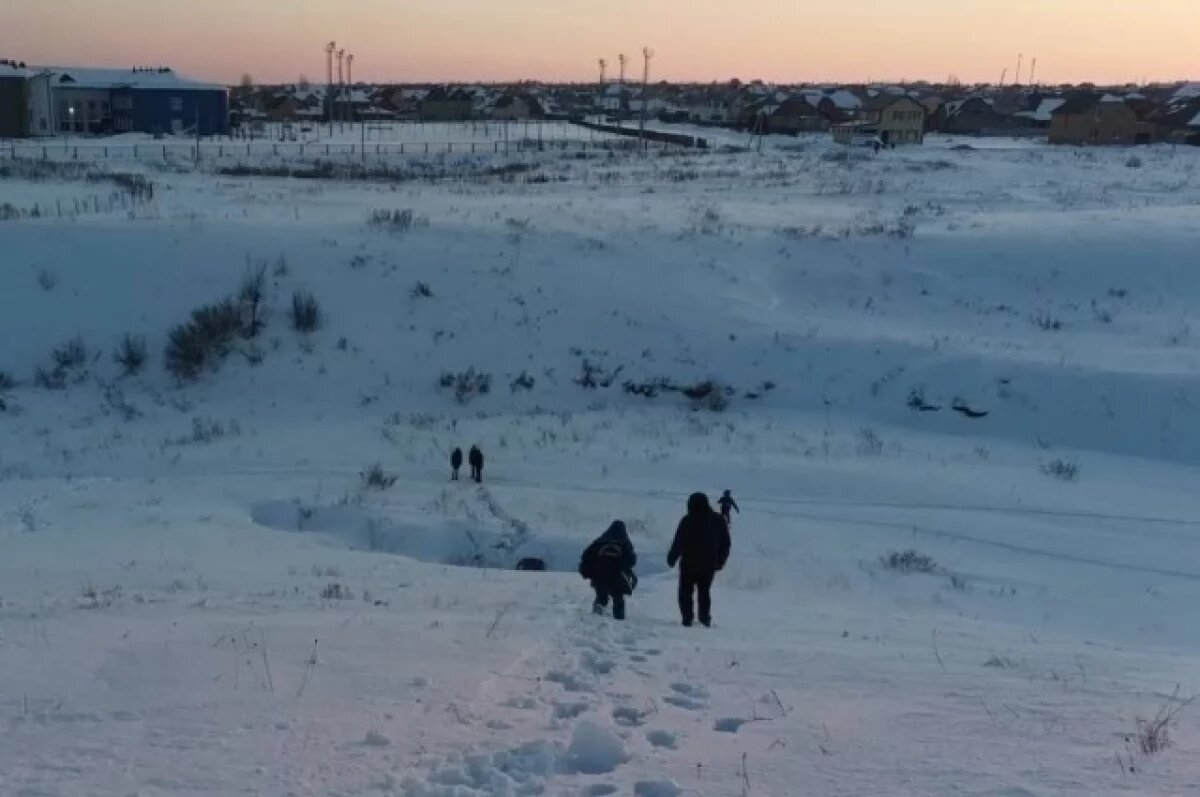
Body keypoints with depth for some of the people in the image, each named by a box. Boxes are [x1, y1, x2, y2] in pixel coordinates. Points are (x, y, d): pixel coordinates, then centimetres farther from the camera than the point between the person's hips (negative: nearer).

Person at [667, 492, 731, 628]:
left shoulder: (688, 521, -13)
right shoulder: (718, 520, 3)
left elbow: (679, 542, -14)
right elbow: (725, 543, 10)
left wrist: (672, 558, -1)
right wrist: (720, 561, 19)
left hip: (689, 564, -4)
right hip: (709, 564, 4)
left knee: (686, 592, 7)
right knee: (704, 592, 17)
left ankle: (687, 617, -1)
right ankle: (705, 619, 13)